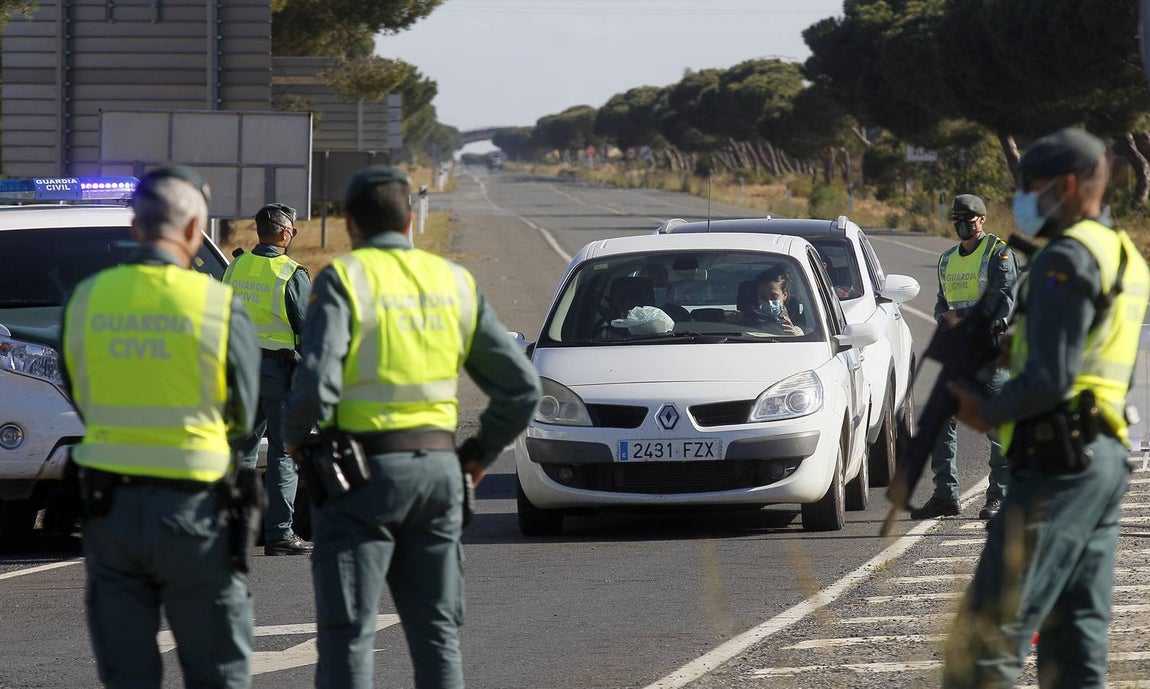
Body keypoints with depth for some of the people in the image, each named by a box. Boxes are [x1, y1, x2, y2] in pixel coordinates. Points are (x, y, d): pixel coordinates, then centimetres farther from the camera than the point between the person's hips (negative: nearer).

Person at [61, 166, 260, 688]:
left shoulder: (85, 299, -1)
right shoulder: (220, 305, -10)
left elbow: (81, 402, 9)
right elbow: (243, 417, 1)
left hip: (109, 506, 3)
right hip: (193, 509, -3)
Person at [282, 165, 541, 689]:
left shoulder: (344, 280, -8)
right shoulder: (454, 282, 9)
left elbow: (316, 384, -20)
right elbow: (521, 385, 8)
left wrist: (296, 439, -1)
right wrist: (482, 451, 20)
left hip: (364, 471, -5)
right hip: (439, 469, 5)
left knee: (347, 632, -1)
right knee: (437, 631, 12)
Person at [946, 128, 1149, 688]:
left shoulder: (1067, 259, -11)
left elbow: (1051, 378, -18)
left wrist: (987, 413, -4)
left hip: (1060, 459, -10)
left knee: (990, 628, -13)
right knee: (1076, 630, 10)